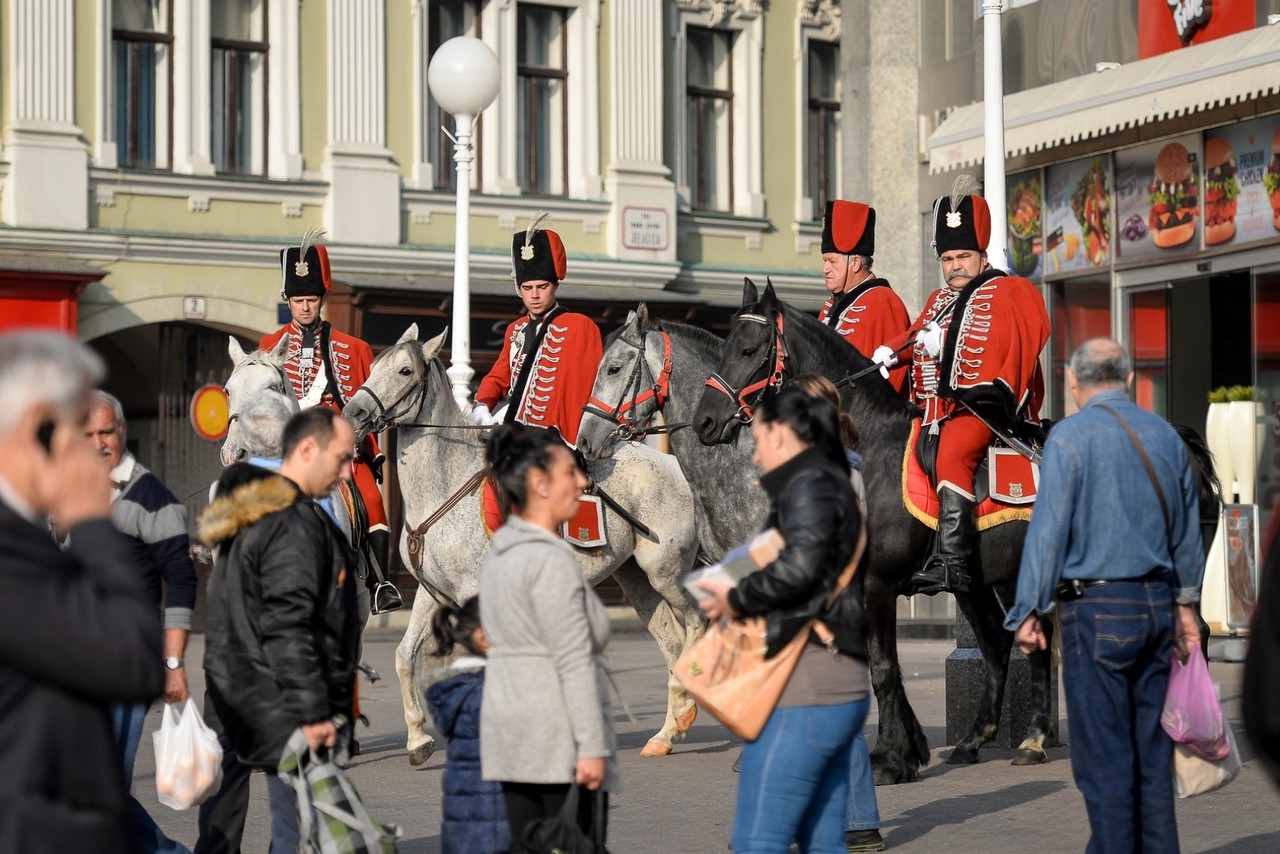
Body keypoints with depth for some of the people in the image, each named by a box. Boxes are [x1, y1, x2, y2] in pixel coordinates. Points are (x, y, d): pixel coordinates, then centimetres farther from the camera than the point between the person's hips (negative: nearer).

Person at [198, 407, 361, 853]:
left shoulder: (251, 518, 18)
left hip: (252, 697, 11)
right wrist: (312, 712, -22)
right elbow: (287, 629, -22)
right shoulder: (295, 524, -15)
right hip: (288, 713, -11)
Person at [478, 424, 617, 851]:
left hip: (511, 730, 9)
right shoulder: (550, 560, -15)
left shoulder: (498, 555, 13)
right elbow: (574, 662, -19)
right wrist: (592, 746, -19)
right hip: (558, 737, -9)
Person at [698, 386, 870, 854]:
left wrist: (737, 598, -10)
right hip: (838, 683, 10)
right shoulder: (830, 484, 22)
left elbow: (800, 565, -24)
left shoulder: (808, 484, -8)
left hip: (808, 688, -10)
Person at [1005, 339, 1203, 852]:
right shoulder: (1166, 436, 10)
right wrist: (1185, 602, 28)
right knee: (1152, 750, 11)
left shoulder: (1070, 437, -7)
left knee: (1103, 754, -3)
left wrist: (1029, 611, -6)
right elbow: (1187, 531, 18)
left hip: (1097, 608, -6)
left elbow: (1049, 528, -11)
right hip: (1157, 603, 6)